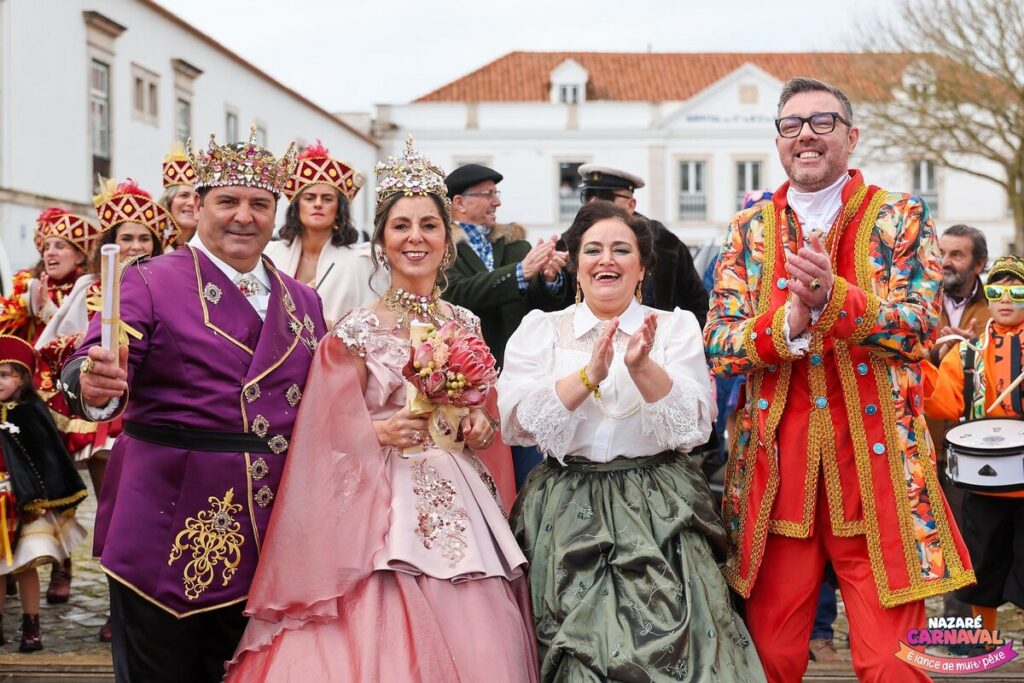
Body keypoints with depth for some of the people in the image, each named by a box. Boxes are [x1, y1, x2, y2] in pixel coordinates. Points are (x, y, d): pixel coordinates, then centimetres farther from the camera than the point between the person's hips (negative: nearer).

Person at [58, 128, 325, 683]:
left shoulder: (303, 302, 12)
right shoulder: (150, 283, -3)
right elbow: (97, 365, -17)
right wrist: (94, 385, -38)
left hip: (267, 534, 5)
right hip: (167, 531, -4)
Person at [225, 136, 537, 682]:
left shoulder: (465, 325, 11)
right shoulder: (357, 331, -4)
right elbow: (331, 434, -4)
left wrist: (480, 429, -2)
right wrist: (383, 432, -20)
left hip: (463, 510, 5)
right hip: (388, 509, -4)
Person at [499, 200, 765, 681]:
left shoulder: (676, 326, 7)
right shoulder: (540, 329, 7)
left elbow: (695, 427, -6)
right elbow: (516, 423, -8)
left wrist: (643, 369, -21)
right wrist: (590, 375, -19)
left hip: (661, 512, 0)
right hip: (568, 511, 0)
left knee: (667, 641, -12)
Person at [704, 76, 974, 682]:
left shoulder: (901, 218, 3)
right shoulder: (750, 229, 9)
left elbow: (921, 327, -10)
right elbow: (719, 345, 1)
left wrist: (834, 298, -25)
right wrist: (786, 324, -19)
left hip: (876, 463, -2)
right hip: (776, 464, 2)